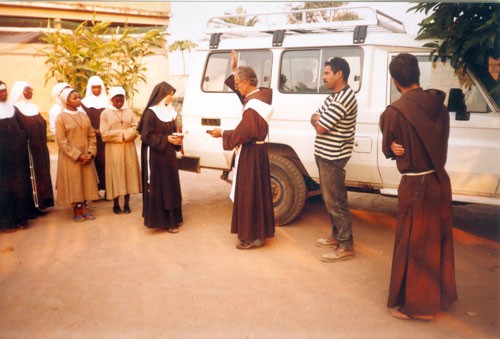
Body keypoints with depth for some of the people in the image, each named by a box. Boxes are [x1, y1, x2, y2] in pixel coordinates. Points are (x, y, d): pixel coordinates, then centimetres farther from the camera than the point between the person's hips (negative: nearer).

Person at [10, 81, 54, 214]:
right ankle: (33, 206, 3)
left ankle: (40, 203, 18)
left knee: (41, 174, 10)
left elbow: (42, 125, 16)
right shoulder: (15, 109, -9)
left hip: (39, 148, 8)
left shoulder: (34, 107, 15)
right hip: (27, 149, -7)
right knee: (31, 176, -4)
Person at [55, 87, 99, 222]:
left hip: (86, 157, 5)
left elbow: (91, 135, 6)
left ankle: (84, 209, 16)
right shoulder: (61, 118, -7)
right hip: (70, 158, -5)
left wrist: (90, 153, -7)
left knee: (86, 181, 7)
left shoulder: (84, 116, 8)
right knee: (73, 183, 2)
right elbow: (62, 141, -12)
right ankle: (76, 211, 13)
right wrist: (77, 155, -17)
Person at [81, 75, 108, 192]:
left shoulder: (107, 101, 9)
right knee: (94, 162, -2)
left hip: (105, 137, 1)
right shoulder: (85, 102, 6)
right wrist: (93, 130, -10)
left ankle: (106, 187, 1)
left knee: (105, 161, -4)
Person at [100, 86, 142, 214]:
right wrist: (122, 134, -10)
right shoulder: (105, 113, 0)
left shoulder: (129, 112, 9)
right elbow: (105, 133, -8)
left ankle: (126, 204, 11)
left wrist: (124, 135, -15)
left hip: (128, 148, 3)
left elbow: (135, 128, 1)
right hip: (113, 149, -3)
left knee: (129, 174, 3)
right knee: (116, 175, 0)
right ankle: (116, 204, 10)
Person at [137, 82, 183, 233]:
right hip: (155, 156, -8)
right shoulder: (150, 113, -12)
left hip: (169, 155, 8)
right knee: (159, 187, -3)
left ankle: (171, 218, 21)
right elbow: (146, 136, -16)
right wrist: (166, 139, -21)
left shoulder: (170, 112, 12)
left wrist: (177, 138, -4)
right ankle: (161, 220, 4)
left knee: (171, 186, 11)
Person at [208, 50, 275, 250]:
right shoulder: (260, 95, 4)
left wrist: (222, 134, -9)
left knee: (249, 194, 0)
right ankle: (261, 231, 31)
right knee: (257, 191, 18)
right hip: (258, 151, 10)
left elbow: (241, 134, -24)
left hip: (250, 154, -10)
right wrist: (234, 70, 20)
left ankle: (253, 237, 10)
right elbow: (242, 94, 23)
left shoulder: (252, 107, -24)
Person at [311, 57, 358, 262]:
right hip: (325, 155, 10)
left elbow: (319, 128, -21)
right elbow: (314, 120, 12)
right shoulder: (334, 96, 14)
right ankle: (336, 236, 31)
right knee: (329, 198, 18)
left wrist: (319, 120, 0)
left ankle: (346, 247, 4)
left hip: (333, 158, -10)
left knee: (335, 201, -5)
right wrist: (320, 119, -10)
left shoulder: (343, 99, -20)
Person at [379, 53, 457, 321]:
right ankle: (441, 295, 38)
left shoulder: (394, 112, -19)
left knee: (412, 244, 8)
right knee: (438, 239, 20)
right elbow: (441, 140, 4)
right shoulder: (438, 104, -1)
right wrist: (405, 148, -4)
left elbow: (387, 150, -7)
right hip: (440, 180, 7)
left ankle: (414, 304, 21)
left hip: (415, 185, -6)